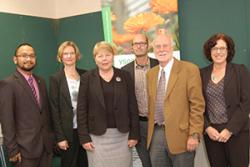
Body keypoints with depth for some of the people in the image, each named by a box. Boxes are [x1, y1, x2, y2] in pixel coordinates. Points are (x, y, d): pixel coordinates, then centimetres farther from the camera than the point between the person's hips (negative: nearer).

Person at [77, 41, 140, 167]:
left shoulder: (124, 76, 4)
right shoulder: (87, 78, 1)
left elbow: (132, 106, 3)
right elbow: (81, 109, -1)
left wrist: (134, 134, -1)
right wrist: (84, 137, -6)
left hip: (122, 134, 1)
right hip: (97, 135, -1)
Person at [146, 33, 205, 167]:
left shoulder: (189, 69, -6)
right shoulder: (150, 74, 11)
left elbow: (197, 105, -9)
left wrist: (194, 134, -13)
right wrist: (150, 131, 11)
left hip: (180, 135, -4)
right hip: (156, 134, 5)